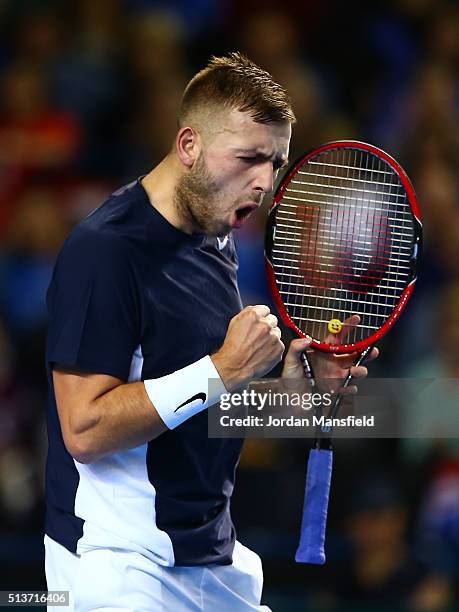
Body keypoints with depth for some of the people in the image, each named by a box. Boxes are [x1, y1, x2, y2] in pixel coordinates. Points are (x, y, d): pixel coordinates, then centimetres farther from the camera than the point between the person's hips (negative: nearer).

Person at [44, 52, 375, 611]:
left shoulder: (215, 240, 11)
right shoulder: (104, 250, -18)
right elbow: (85, 430, -24)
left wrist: (290, 373, 3)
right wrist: (223, 370, -24)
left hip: (215, 552, 9)